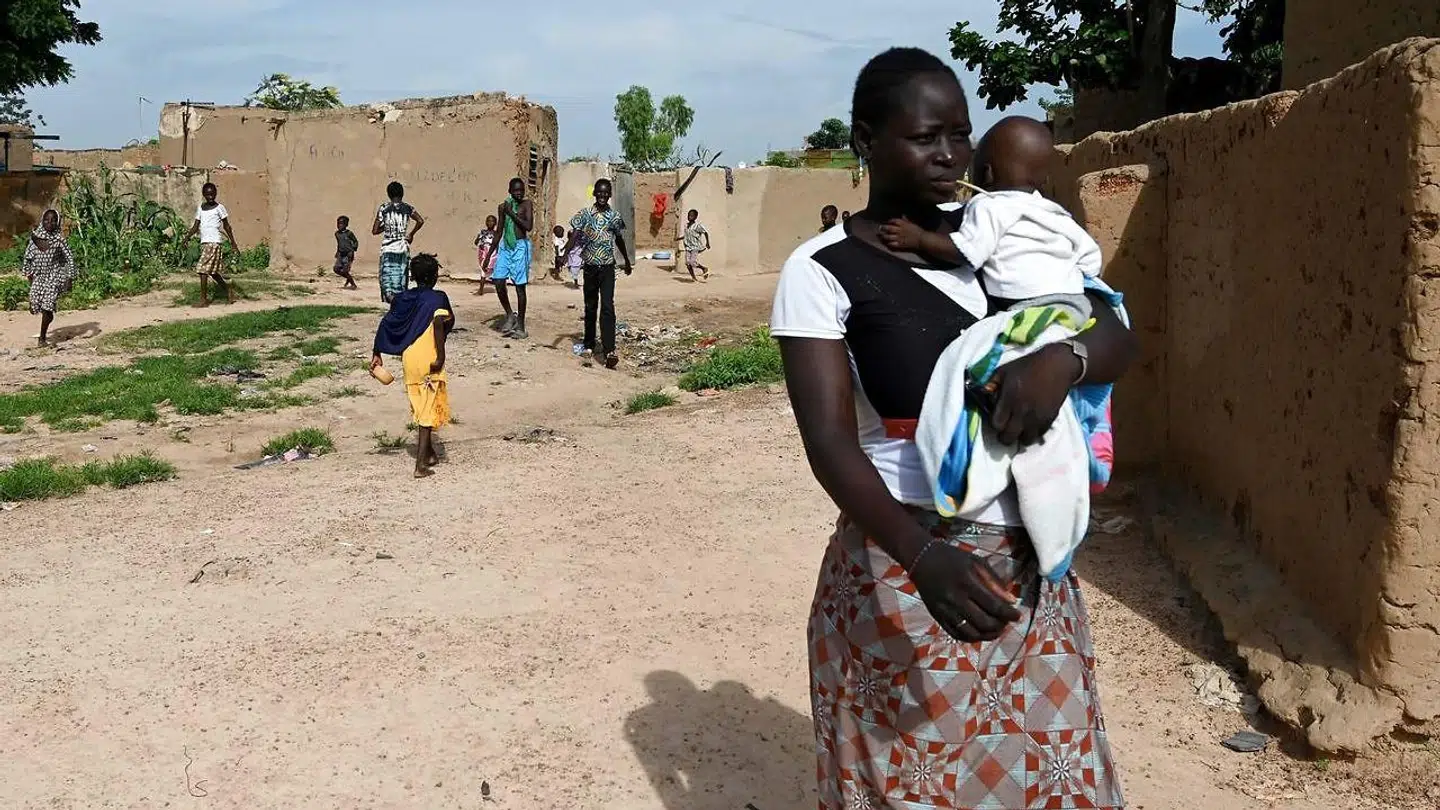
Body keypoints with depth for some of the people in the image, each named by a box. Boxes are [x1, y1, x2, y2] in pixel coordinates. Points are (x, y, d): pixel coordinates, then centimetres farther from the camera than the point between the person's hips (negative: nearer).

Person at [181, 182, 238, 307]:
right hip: (204, 242, 7)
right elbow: (196, 226, 13)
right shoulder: (200, 208, 13)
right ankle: (228, 291, 26)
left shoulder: (219, 208, -3)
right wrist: (187, 238, -1)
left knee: (203, 270, -10)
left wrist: (233, 242, 1)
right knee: (212, 271, 11)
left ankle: (203, 299, -6)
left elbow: (226, 226, 1)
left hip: (214, 243, -7)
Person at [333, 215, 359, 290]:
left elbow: (356, 242, -1)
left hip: (348, 254, -7)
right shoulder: (337, 234, 9)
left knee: (344, 271, -12)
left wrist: (353, 250, -12)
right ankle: (349, 278, 22)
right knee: (336, 269, -2)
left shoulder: (349, 233, -9)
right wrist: (337, 251, 18)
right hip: (341, 254, 7)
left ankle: (353, 285, 5)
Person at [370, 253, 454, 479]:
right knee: (430, 409, -1)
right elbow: (439, 325, -24)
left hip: (409, 359, 5)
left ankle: (429, 453, 34)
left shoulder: (403, 298, 8)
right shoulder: (438, 298, -8)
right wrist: (440, 356, -19)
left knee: (420, 407, 20)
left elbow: (386, 324, 5)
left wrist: (377, 354, 11)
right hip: (429, 360, -5)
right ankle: (421, 464, -7)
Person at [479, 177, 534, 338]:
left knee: (519, 286, 0)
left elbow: (529, 226, -16)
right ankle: (510, 315, 15)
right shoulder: (503, 207, 10)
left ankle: (520, 326, 7)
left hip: (520, 247, -4)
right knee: (498, 282, -7)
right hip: (505, 246, 5)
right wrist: (489, 253, 15)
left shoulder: (526, 205, -3)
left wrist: (512, 213, -16)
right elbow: (500, 232, 15)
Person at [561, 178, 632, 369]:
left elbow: (619, 240, 17)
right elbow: (575, 236, -8)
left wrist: (627, 261, 27)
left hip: (607, 267, -1)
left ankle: (609, 350, -21)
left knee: (607, 307, -13)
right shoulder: (585, 214, -1)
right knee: (590, 307, 12)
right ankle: (589, 345, 26)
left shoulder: (615, 216, 3)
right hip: (590, 266, 1)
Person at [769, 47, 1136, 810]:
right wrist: (923, 556, -33)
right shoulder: (823, 270, -9)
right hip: (903, 571, -5)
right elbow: (829, 439, -18)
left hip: (1031, 566, 5)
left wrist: (1061, 359, -23)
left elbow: (1116, 336, 2)